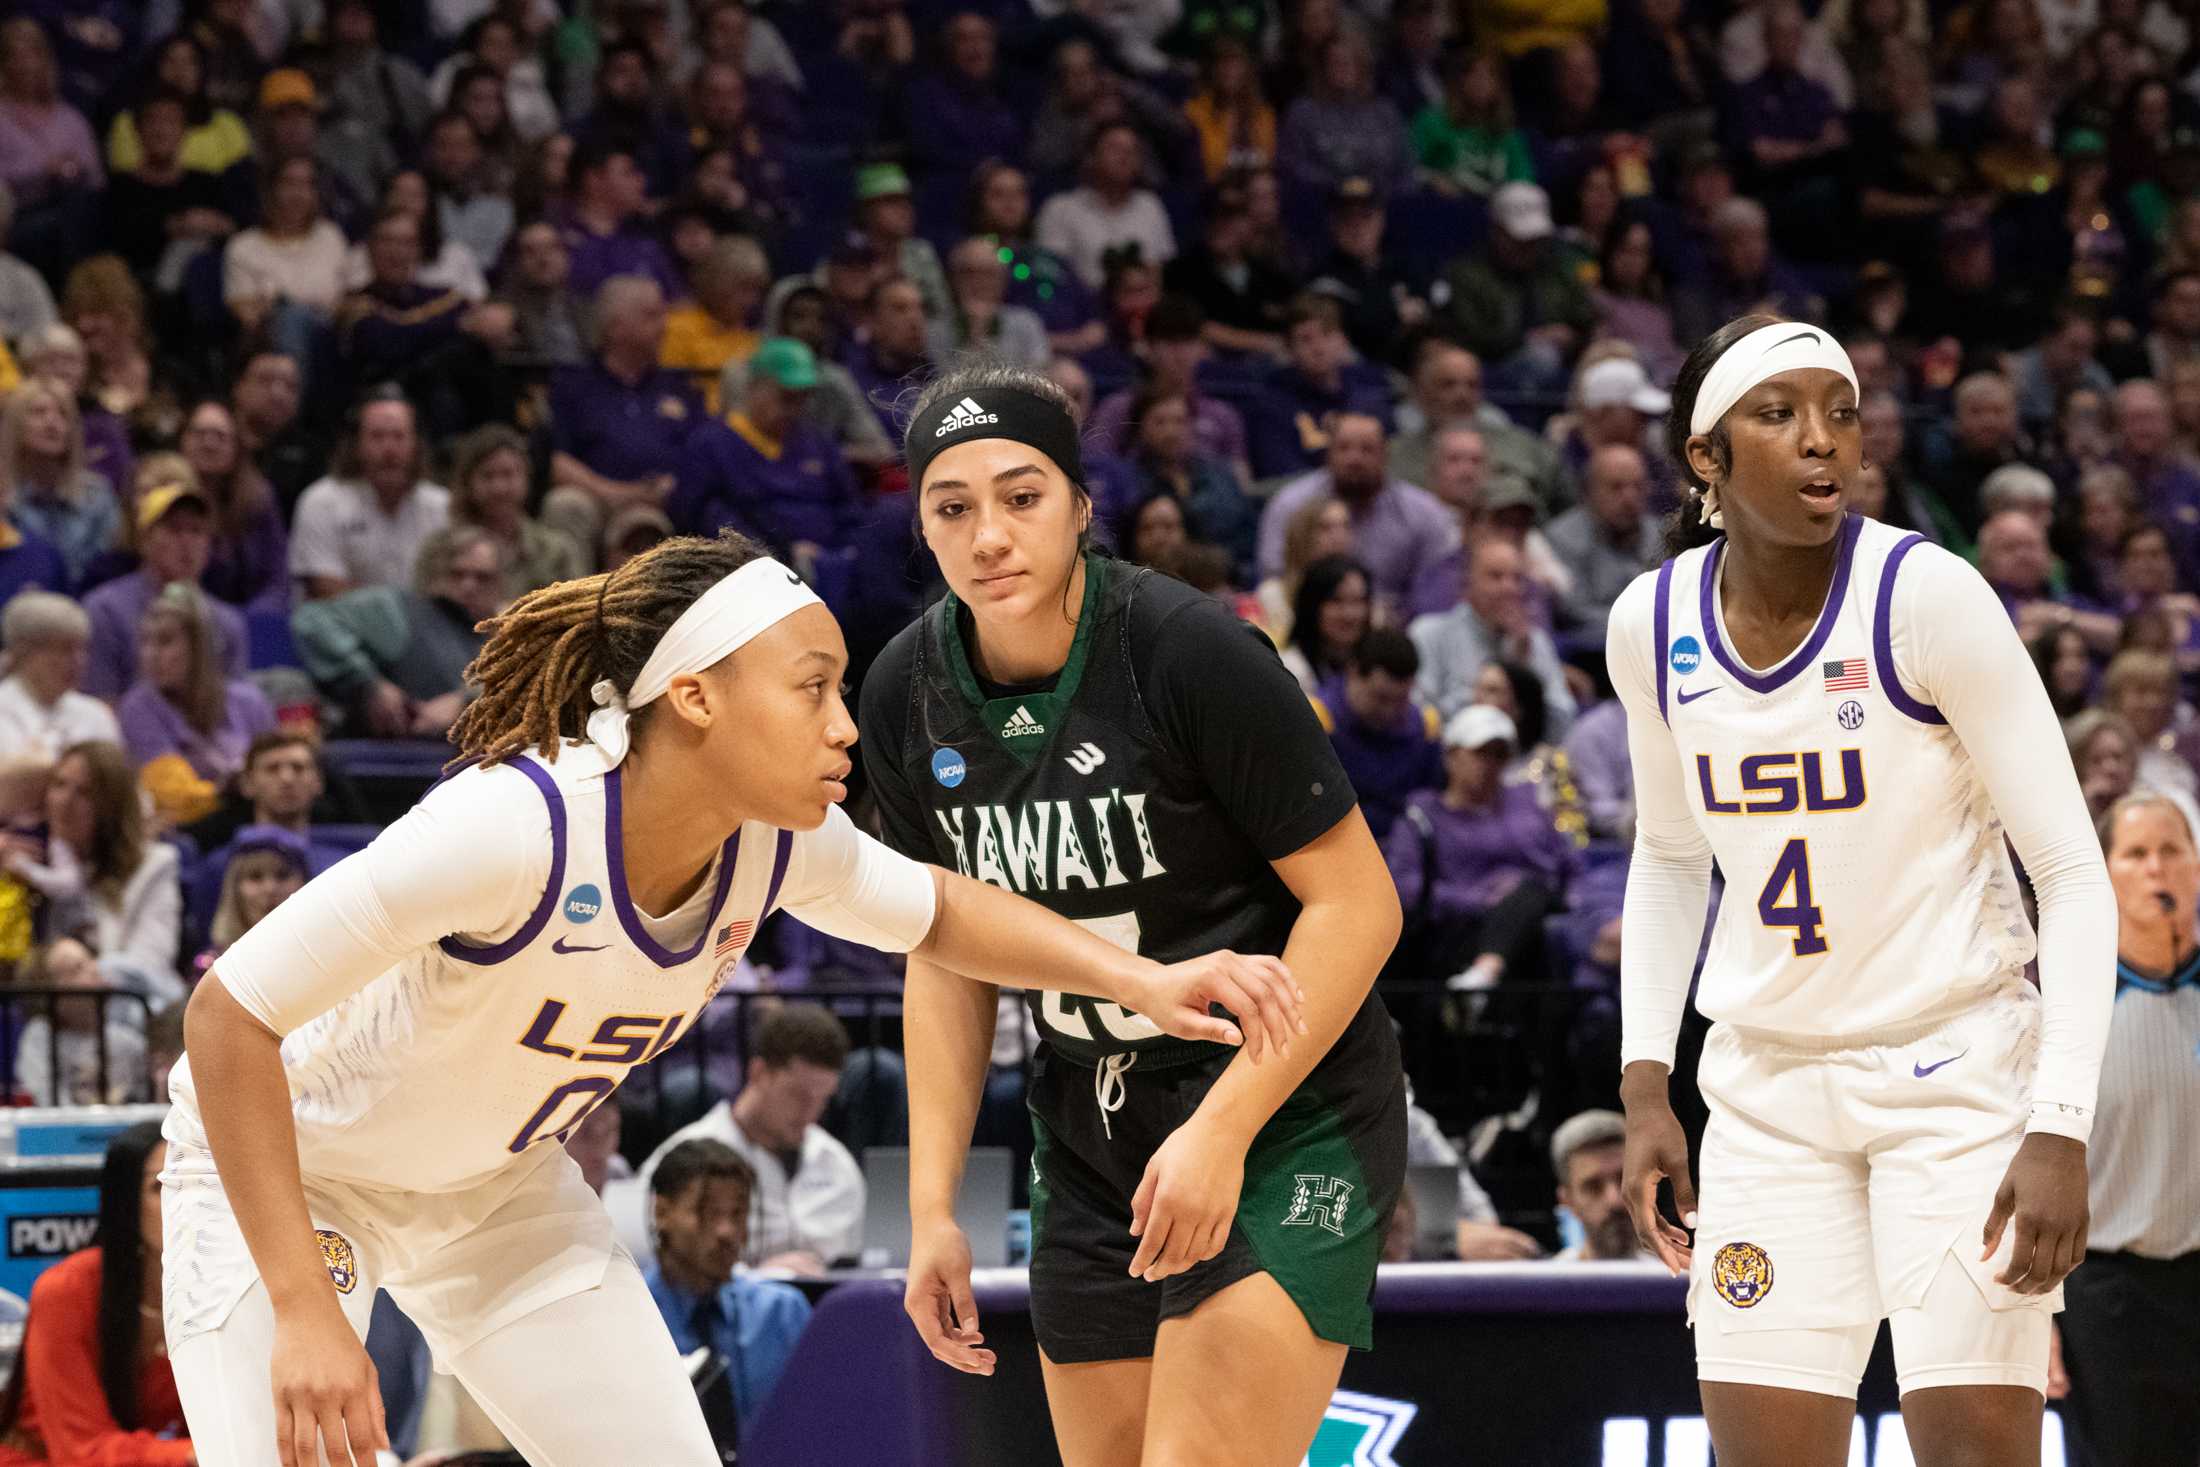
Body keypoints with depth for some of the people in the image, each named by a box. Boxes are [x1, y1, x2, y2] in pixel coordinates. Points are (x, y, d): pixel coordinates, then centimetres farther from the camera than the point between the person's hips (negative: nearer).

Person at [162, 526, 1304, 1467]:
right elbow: (227, 1016, -34)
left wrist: (1136, 977, -7)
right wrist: (305, 1312, -36)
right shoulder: (513, 825, -37)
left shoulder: (780, 844, -16)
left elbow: (934, 913, 8)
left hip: (497, 1187, 7)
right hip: (275, 1168, -7)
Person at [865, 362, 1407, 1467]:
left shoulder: (1189, 650, -19)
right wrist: (932, 1205, 6)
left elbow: (1357, 903, -16)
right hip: (1090, 1135, 6)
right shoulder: (907, 694, -1)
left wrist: (1222, 1130, -21)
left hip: (1286, 1116, -6)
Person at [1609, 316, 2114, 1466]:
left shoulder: (1928, 595, -15)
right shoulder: (1652, 623, -1)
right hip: (1768, 1088, 4)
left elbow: (2072, 872, -13)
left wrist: (2060, 1130, -21)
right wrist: (1645, 1090, 7)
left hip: (1959, 1070, -4)